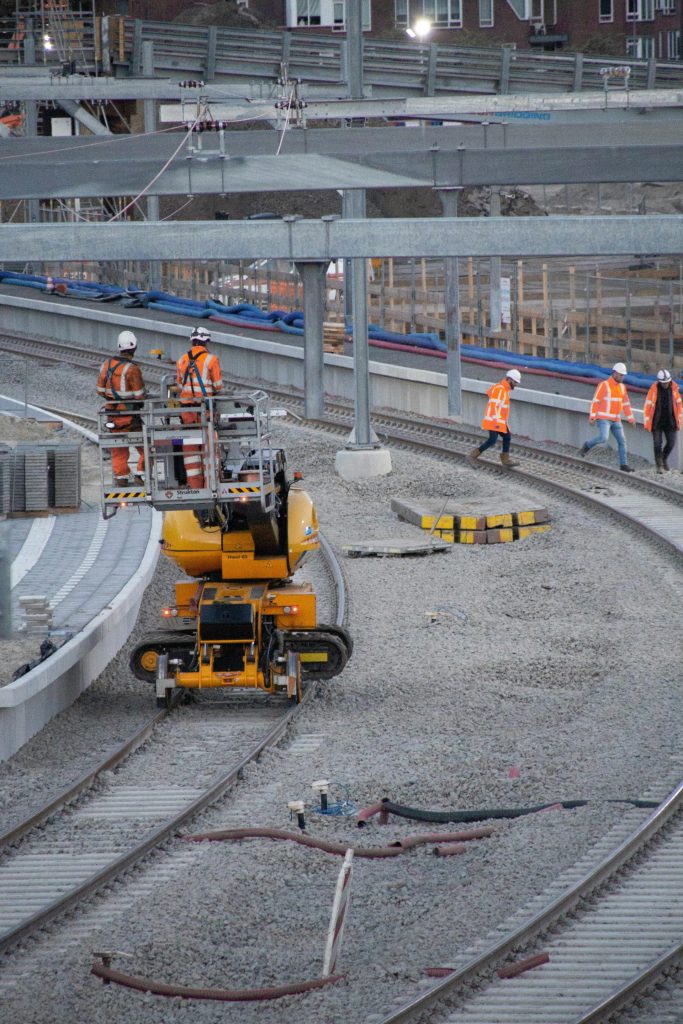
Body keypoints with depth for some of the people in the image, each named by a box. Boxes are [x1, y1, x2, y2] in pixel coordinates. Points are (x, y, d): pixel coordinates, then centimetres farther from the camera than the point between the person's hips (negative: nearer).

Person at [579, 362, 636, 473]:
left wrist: (631, 419, 14)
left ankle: (624, 464, 9)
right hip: (603, 418, -7)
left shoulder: (622, 387, 11)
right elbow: (595, 401, -13)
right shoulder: (604, 385, -11)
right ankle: (586, 446, 3)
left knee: (622, 441, 2)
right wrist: (592, 417, -19)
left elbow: (626, 404, 17)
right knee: (603, 438, -24)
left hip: (615, 420, 7)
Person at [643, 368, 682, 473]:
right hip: (656, 422, -2)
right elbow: (647, 406, -8)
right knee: (657, 444, -6)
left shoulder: (674, 389, -5)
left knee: (671, 443, -2)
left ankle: (664, 459, 25)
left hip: (669, 421, 2)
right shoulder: (653, 390, -12)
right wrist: (646, 423, -9)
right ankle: (660, 466, 4)